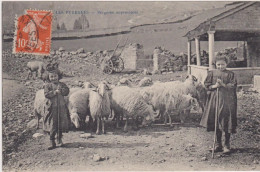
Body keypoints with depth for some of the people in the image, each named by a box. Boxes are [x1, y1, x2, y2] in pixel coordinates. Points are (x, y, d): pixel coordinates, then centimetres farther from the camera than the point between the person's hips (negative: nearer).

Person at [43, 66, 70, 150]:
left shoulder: (62, 84, 8)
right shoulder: (47, 85, 0)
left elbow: (66, 92, -5)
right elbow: (46, 94, -12)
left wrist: (61, 90, -18)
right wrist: (54, 92, -19)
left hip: (62, 107, 3)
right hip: (52, 108, -3)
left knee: (61, 124, 9)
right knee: (52, 125, -1)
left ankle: (59, 139, 28)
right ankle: (52, 142, 7)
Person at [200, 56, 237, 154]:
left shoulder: (230, 74, 2)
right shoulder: (212, 73, 7)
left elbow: (233, 86, -4)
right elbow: (206, 84, 5)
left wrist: (224, 85, -16)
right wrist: (214, 86, -12)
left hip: (227, 100, -2)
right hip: (214, 99, 2)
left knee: (226, 122, -1)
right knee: (216, 122, 7)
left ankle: (227, 145, 11)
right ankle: (218, 144, 19)